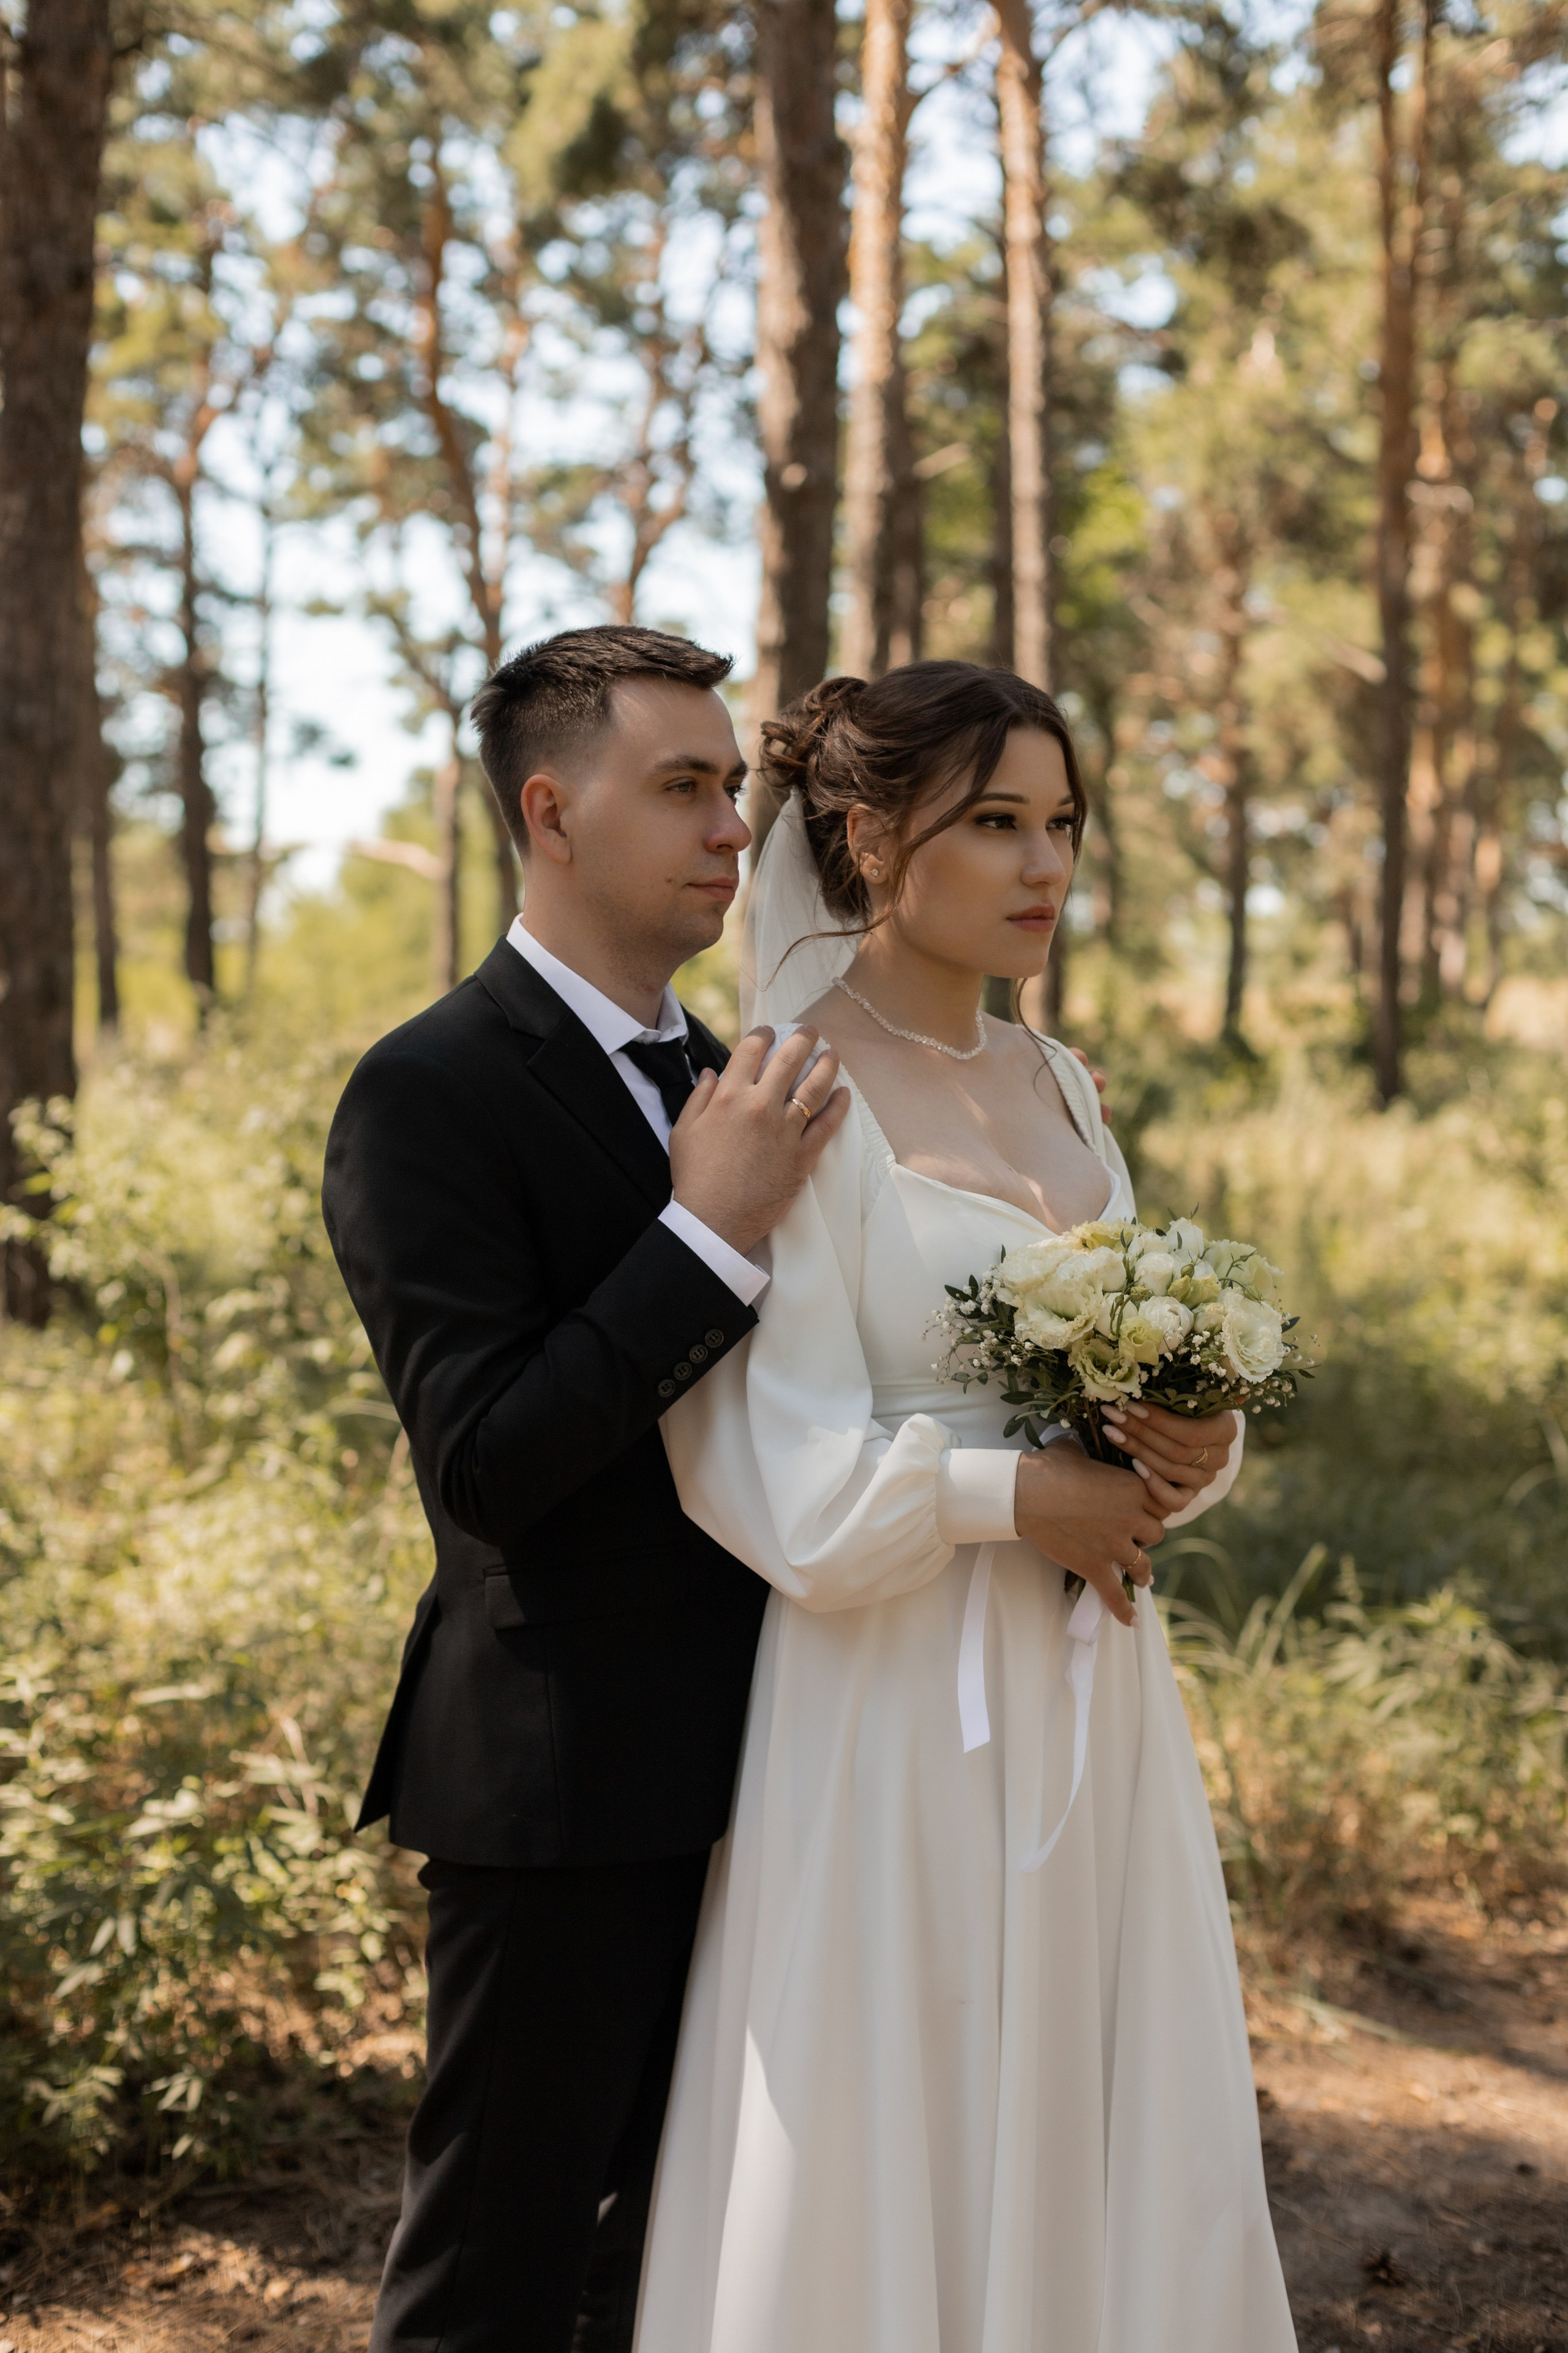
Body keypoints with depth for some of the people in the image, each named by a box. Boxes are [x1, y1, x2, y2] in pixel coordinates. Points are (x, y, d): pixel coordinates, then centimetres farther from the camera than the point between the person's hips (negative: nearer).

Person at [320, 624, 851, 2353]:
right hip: (560, 1780, -8)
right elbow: (485, 1462, -23)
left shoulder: (722, 1078, 10)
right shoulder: (430, 1092, -15)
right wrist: (710, 1229, -26)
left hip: (739, 1760, 8)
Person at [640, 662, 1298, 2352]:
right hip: (906, 1715, -7)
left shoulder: (1053, 1086, 10)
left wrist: (1194, 1448, -5)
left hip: (1092, 1696, 7)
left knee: (1114, 2137, 14)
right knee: (895, 2148, 5)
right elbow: (771, 1468, -17)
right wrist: (1013, 1500, -18)